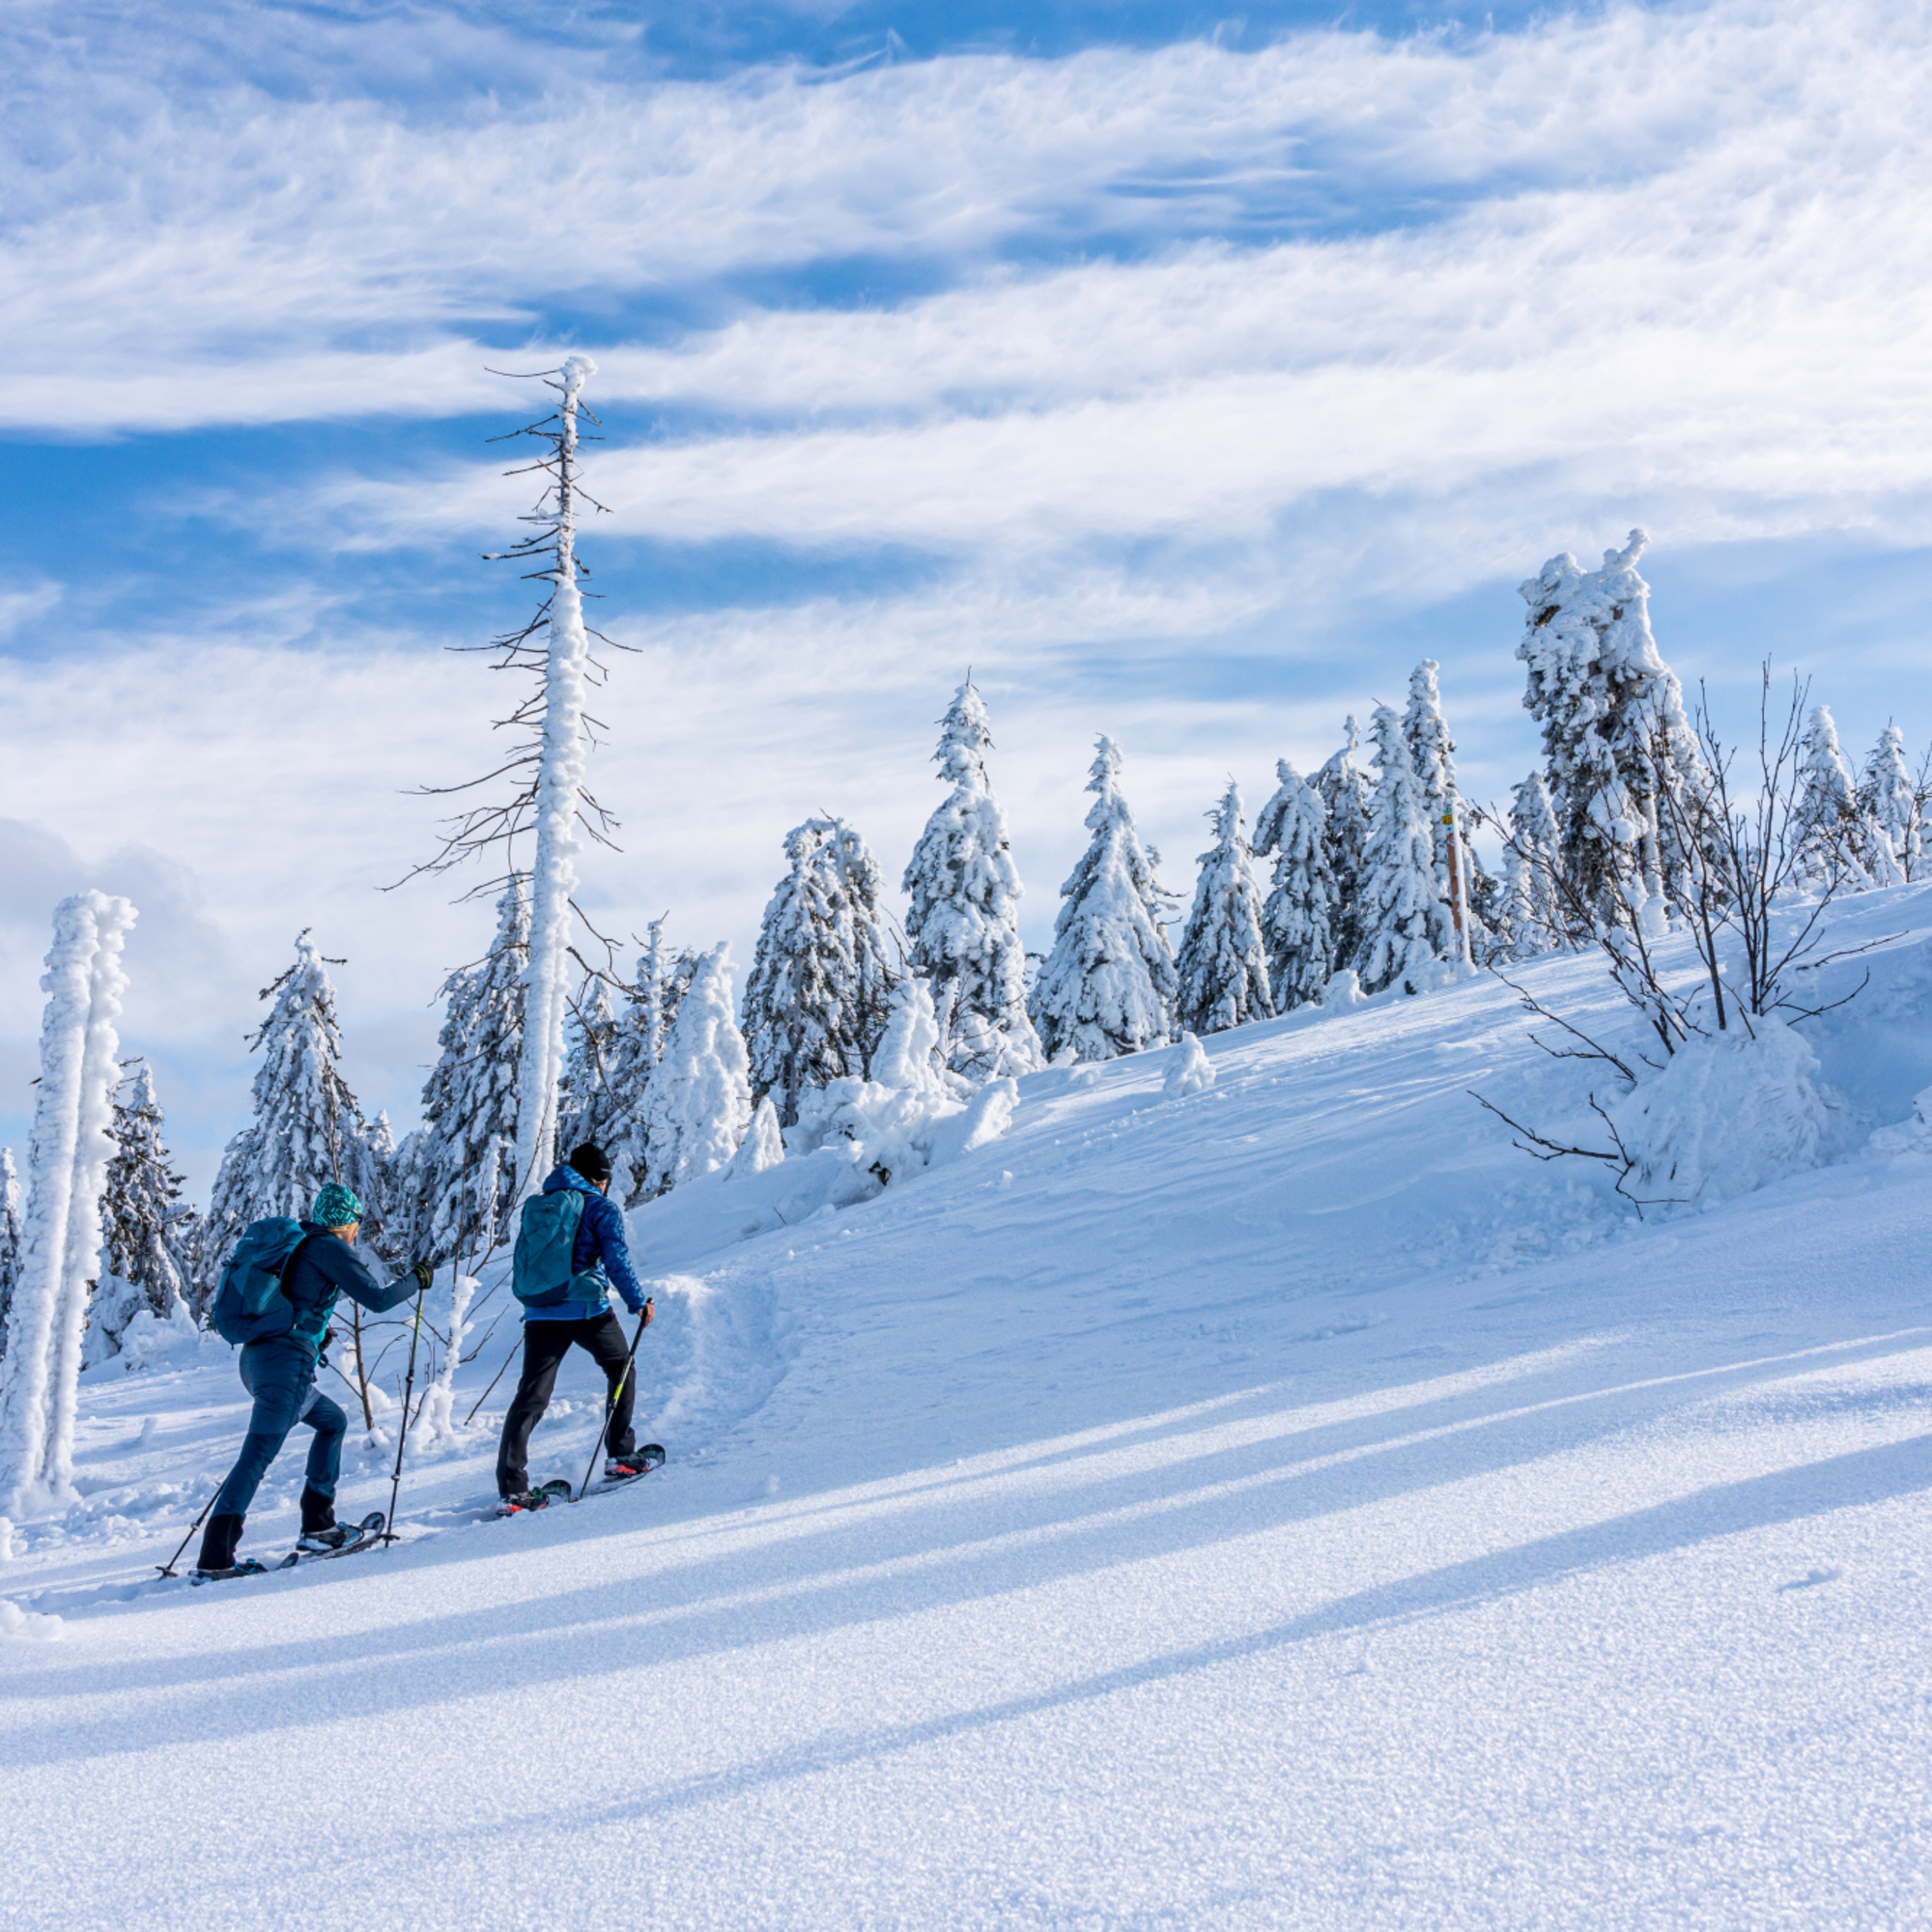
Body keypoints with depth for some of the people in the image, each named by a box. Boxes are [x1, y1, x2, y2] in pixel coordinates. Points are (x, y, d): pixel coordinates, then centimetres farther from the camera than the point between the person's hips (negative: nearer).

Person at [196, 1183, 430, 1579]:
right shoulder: (329, 1248, -5)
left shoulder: (295, 1245, 20)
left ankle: (317, 1525, 20)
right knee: (258, 1454, -12)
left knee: (333, 1421, 22)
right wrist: (416, 1278, 8)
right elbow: (376, 1299, -7)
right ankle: (215, 1556, -16)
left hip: (255, 1357, 9)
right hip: (287, 1363, -9)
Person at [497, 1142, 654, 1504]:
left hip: (540, 1313, 4)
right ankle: (620, 1454, 20)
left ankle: (511, 1484, -8)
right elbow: (616, 1261, -9)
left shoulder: (534, 1207, 16)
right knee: (621, 1369, 20)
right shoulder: (600, 1209, -2)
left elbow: (521, 1261, 22)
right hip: (586, 1310, -4)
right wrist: (638, 1302, 1)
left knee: (531, 1396, 1)